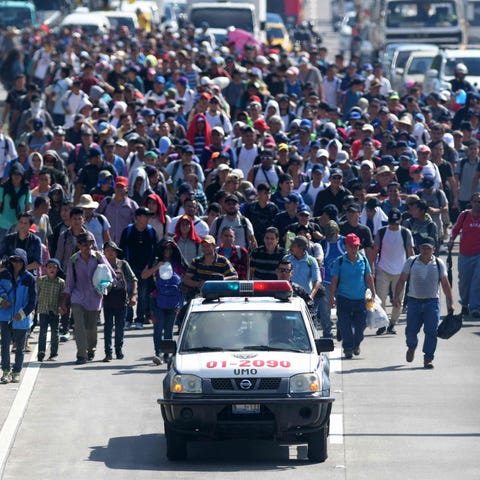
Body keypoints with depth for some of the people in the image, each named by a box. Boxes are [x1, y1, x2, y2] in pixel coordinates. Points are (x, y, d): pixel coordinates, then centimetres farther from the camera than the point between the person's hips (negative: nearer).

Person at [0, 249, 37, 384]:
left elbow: (33, 300, -4)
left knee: (20, 347, 8)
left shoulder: (29, 278, -7)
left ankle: (16, 372, 21)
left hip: (22, 318, -1)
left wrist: (22, 313, -13)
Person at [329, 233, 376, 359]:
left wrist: (373, 294, 11)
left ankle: (356, 344, 28)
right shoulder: (340, 262, -4)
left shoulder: (363, 260, 4)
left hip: (360, 299, 2)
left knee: (361, 324, 5)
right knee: (345, 325, -3)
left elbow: (369, 278, 12)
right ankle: (348, 348, 6)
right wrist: (332, 297, -5)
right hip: (344, 298, -2)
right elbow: (334, 280, -1)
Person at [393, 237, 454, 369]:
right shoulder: (411, 262, 2)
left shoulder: (439, 264, 3)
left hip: (432, 302, 0)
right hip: (414, 301, 0)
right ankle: (411, 347, 33)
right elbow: (402, 280, 1)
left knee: (431, 331, -9)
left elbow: (445, 284, 7)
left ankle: (428, 358, -2)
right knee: (411, 330, 0)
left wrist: (450, 302, 3)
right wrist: (397, 296, -11)